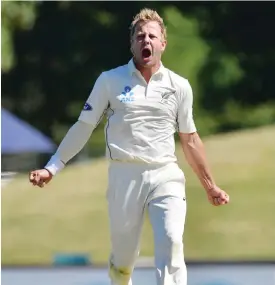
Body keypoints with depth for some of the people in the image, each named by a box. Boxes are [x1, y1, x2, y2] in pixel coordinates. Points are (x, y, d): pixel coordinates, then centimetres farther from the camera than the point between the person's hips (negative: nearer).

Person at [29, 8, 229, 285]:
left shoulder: (179, 86, 8)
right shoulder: (110, 80, 4)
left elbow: (189, 139, 18)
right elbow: (83, 127, 8)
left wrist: (210, 186, 21)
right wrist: (52, 167, 3)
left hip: (166, 175, 0)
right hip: (125, 176, 0)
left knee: (171, 243, -21)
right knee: (122, 259, 5)